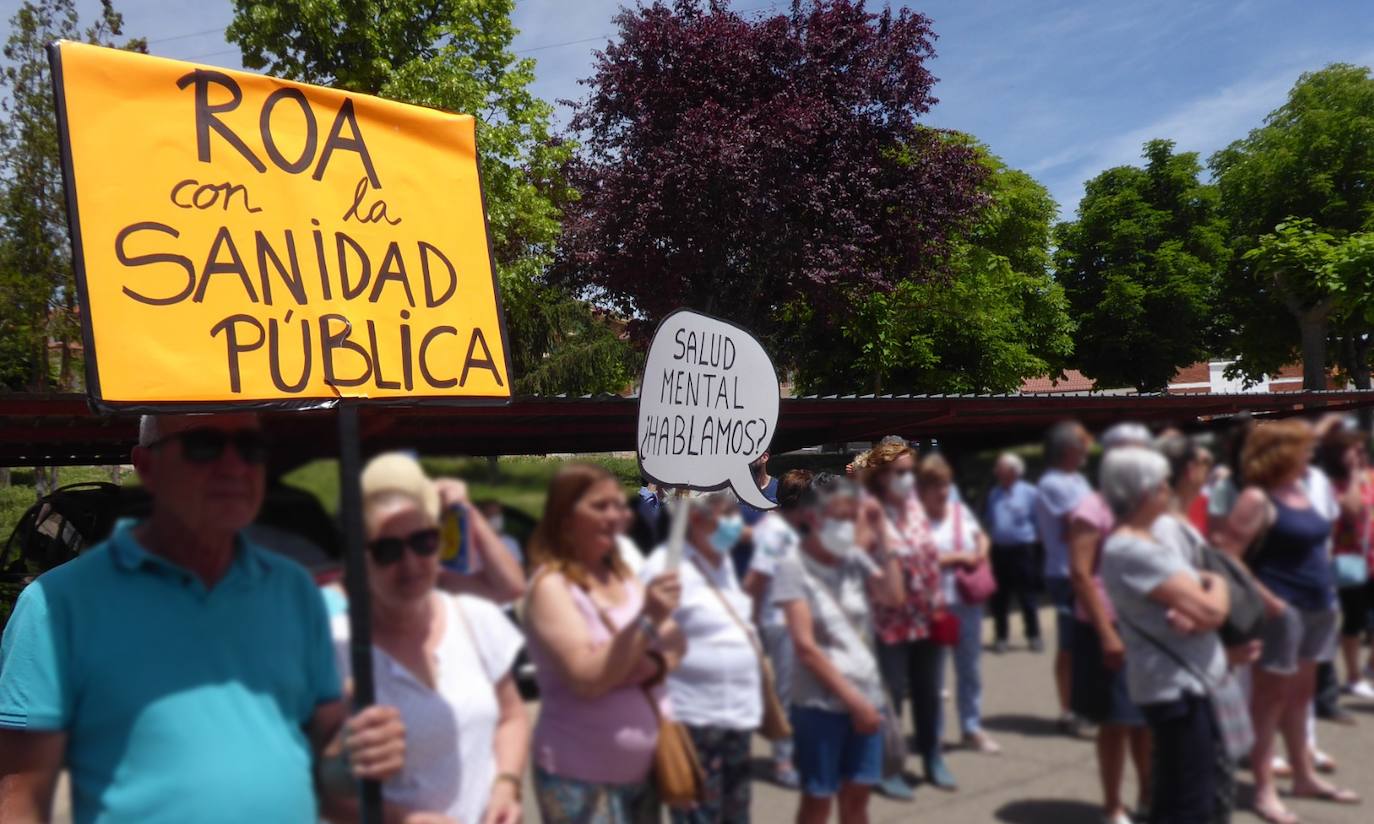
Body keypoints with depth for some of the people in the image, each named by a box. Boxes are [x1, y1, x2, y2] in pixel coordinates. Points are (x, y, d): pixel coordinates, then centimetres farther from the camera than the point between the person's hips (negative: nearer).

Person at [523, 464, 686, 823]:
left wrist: (653, 665, -16)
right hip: (581, 778, -7)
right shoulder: (551, 585, -14)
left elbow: (676, 642, 5)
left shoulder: (622, 575, 8)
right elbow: (587, 678, -22)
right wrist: (645, 619, -28)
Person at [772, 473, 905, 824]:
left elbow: (894, 596, -9)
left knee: (857, 794, 14)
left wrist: (880, 536, -8)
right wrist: (853, 699, -14)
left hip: (866, 695, 5)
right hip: (820, 703, -5)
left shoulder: (855, 559, 4)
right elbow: (806, 647, -15)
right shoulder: (794, 567, -12)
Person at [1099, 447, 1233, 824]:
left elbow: (1194, 602, 12)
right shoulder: (1134, 551, -22)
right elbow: (1211, 611, -23)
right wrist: (1218, 587, 0)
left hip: (1186, 682, 10)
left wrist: (1194, 610, -13)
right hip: (1175, 687, -10)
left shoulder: (1140, 543, 11)